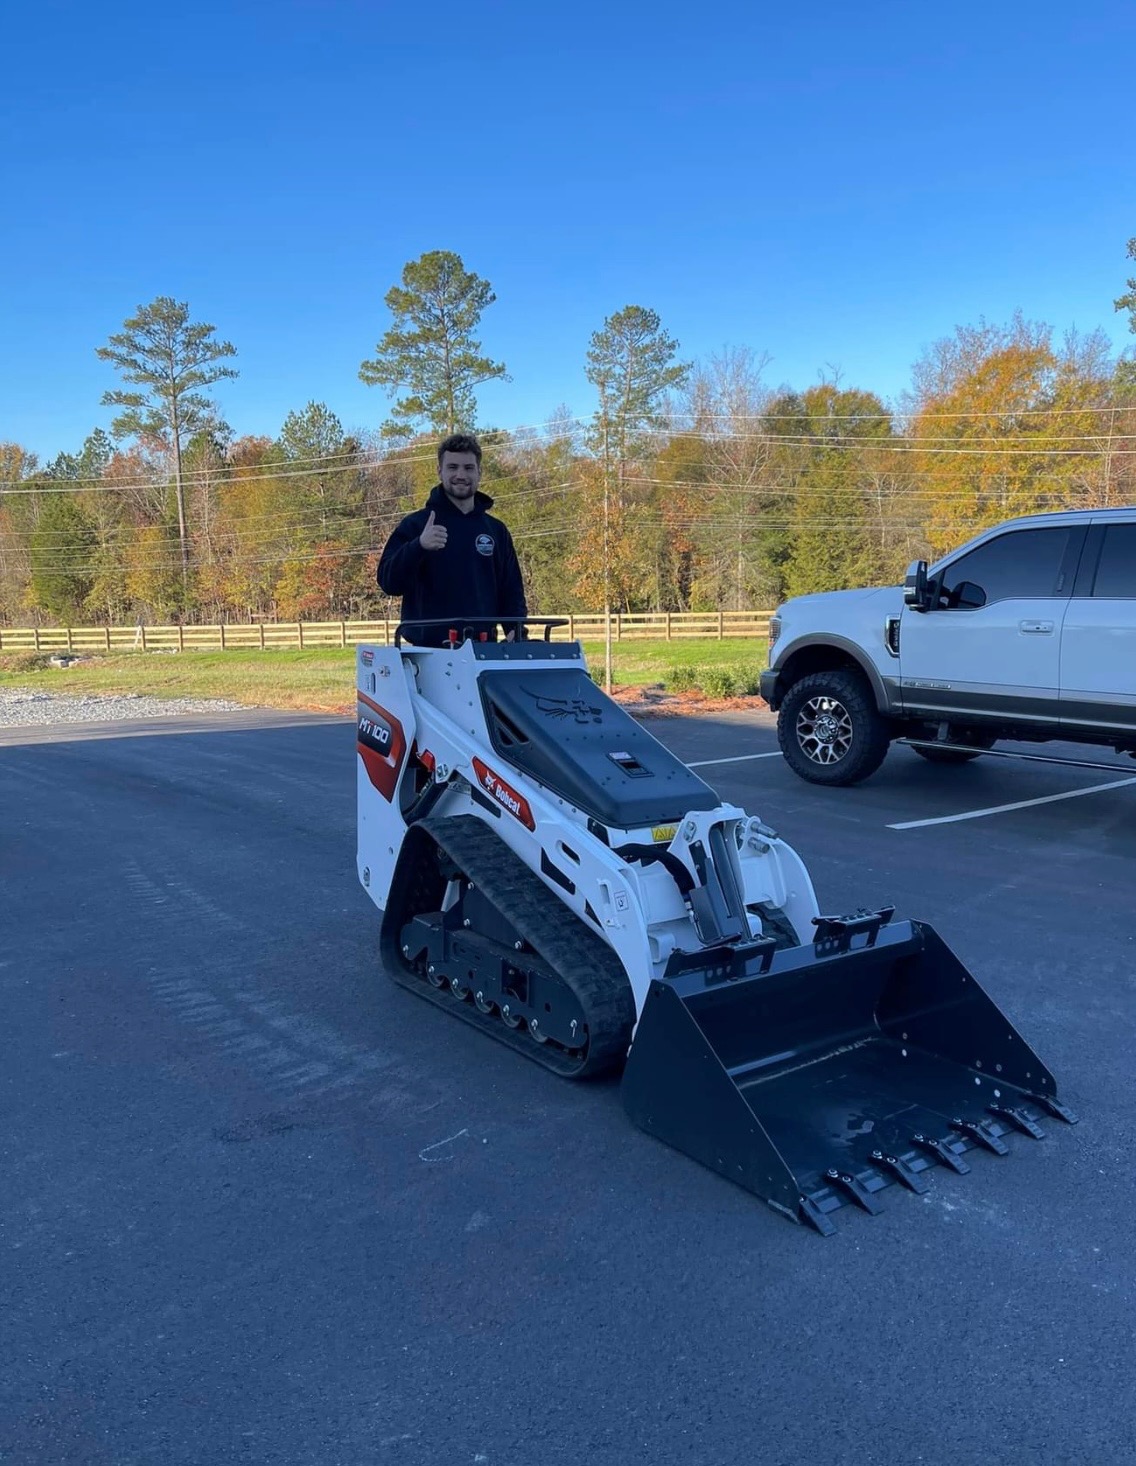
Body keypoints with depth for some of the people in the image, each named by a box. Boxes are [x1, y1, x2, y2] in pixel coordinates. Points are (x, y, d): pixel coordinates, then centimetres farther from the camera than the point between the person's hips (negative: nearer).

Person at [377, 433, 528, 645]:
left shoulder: (497, 531, 14)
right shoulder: (415, 524, 3)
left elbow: (512, 590, 17)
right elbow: (388, 582, -8)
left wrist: (515, 630, -3)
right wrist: (419, 546, -25)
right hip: (428, 651, -3)